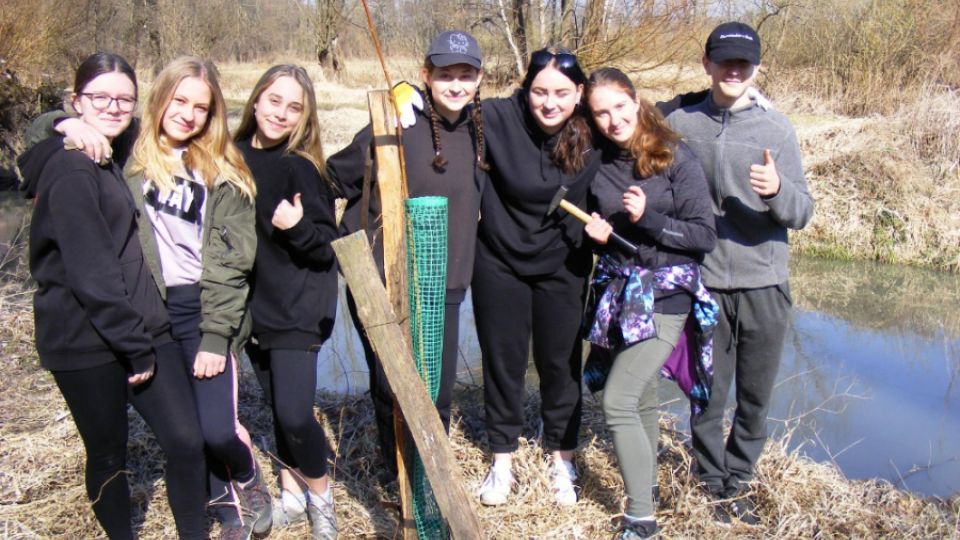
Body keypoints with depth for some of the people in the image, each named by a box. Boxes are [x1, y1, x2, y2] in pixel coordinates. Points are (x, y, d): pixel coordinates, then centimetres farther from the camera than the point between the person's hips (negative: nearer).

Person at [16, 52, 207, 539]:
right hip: (86, 342, -7)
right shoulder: (70, 169, -13)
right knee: (108, 456, 8)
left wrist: (144, 335, 12)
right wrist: (134, 344, -17)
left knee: (186, 440, 0)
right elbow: (90, 271, -19)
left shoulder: (114, 160, 14)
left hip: (140, 329, 7)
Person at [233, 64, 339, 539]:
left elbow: (328, 247, -13)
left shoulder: (300, 167, -13)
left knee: (294, 413, -9)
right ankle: (291, 494, 33)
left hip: (297, 308, -5)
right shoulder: (235, 155, 1)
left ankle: (320, 495, 17)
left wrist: (298, 227, -31)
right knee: (277, 408, 15)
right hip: (251, 305, 5)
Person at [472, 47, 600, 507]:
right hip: (500, 262, -1)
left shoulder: (592, 135, -13)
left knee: (560, 362, 12)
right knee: (502, 360, 12)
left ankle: (561, 458, 33)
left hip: (562, 267, 1)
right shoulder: (498, 119, -19)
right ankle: (502, 458, 31)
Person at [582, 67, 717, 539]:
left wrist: (648, 219, -21)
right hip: (618, 289, 5)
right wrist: (596, 233, -4)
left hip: (664, 292, -5)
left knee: (618, 401, -12)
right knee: (642, 398, 16)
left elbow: (705, 235, -10)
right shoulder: (598, 163, 3)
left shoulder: (674, 158, -9)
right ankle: (647, 482, 36)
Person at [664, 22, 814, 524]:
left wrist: (777, 190, -22)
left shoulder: (776, 128, 1)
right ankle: (713, 482, 26)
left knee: (756, 396, 10)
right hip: (703, 284, 0)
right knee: (709, 393, 6)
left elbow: (803, 212, -2)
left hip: (765, 284, 1)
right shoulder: (679, 124, 2)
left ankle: (739, 478, 30)